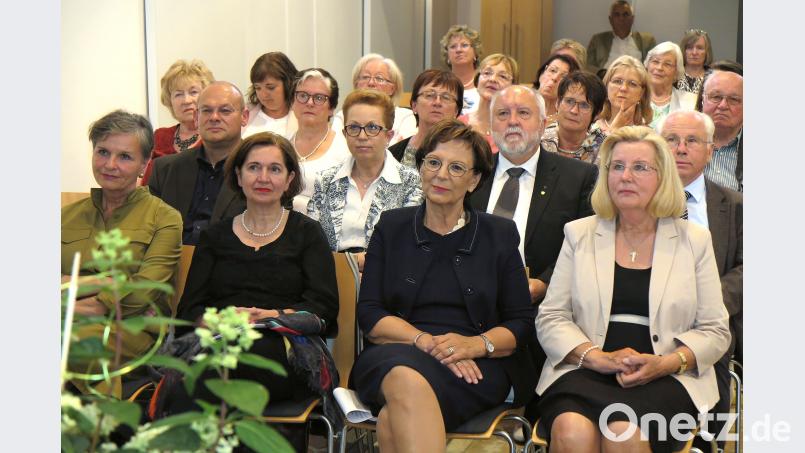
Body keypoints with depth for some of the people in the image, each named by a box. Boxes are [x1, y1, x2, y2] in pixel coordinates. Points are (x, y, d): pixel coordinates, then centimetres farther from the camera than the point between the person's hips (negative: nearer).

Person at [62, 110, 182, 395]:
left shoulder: (165, 218, 9)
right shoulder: (68, 216, 24)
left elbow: (146, 288, -5)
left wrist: (98, 305, -18)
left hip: (133, 328, -3)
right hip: (69, 323, 3)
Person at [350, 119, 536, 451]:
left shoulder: (500, 234, 14)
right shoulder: (391, 227, 14)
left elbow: (521, 324, 10)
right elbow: (370, 315, 5)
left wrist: (475, 345, -11)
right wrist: (426, 342, -13)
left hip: (475, 367, -1)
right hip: (396, 354, 2)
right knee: (407, 379, -38)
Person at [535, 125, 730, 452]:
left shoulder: (694, 240, 12)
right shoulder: (579, 234, 13)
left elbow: (714, 330, 10)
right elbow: (550, 317, 8)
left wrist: (667, 363, -10)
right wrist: (597, 357, -11)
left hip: (665, 380, 0)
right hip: (584, 374, 0)